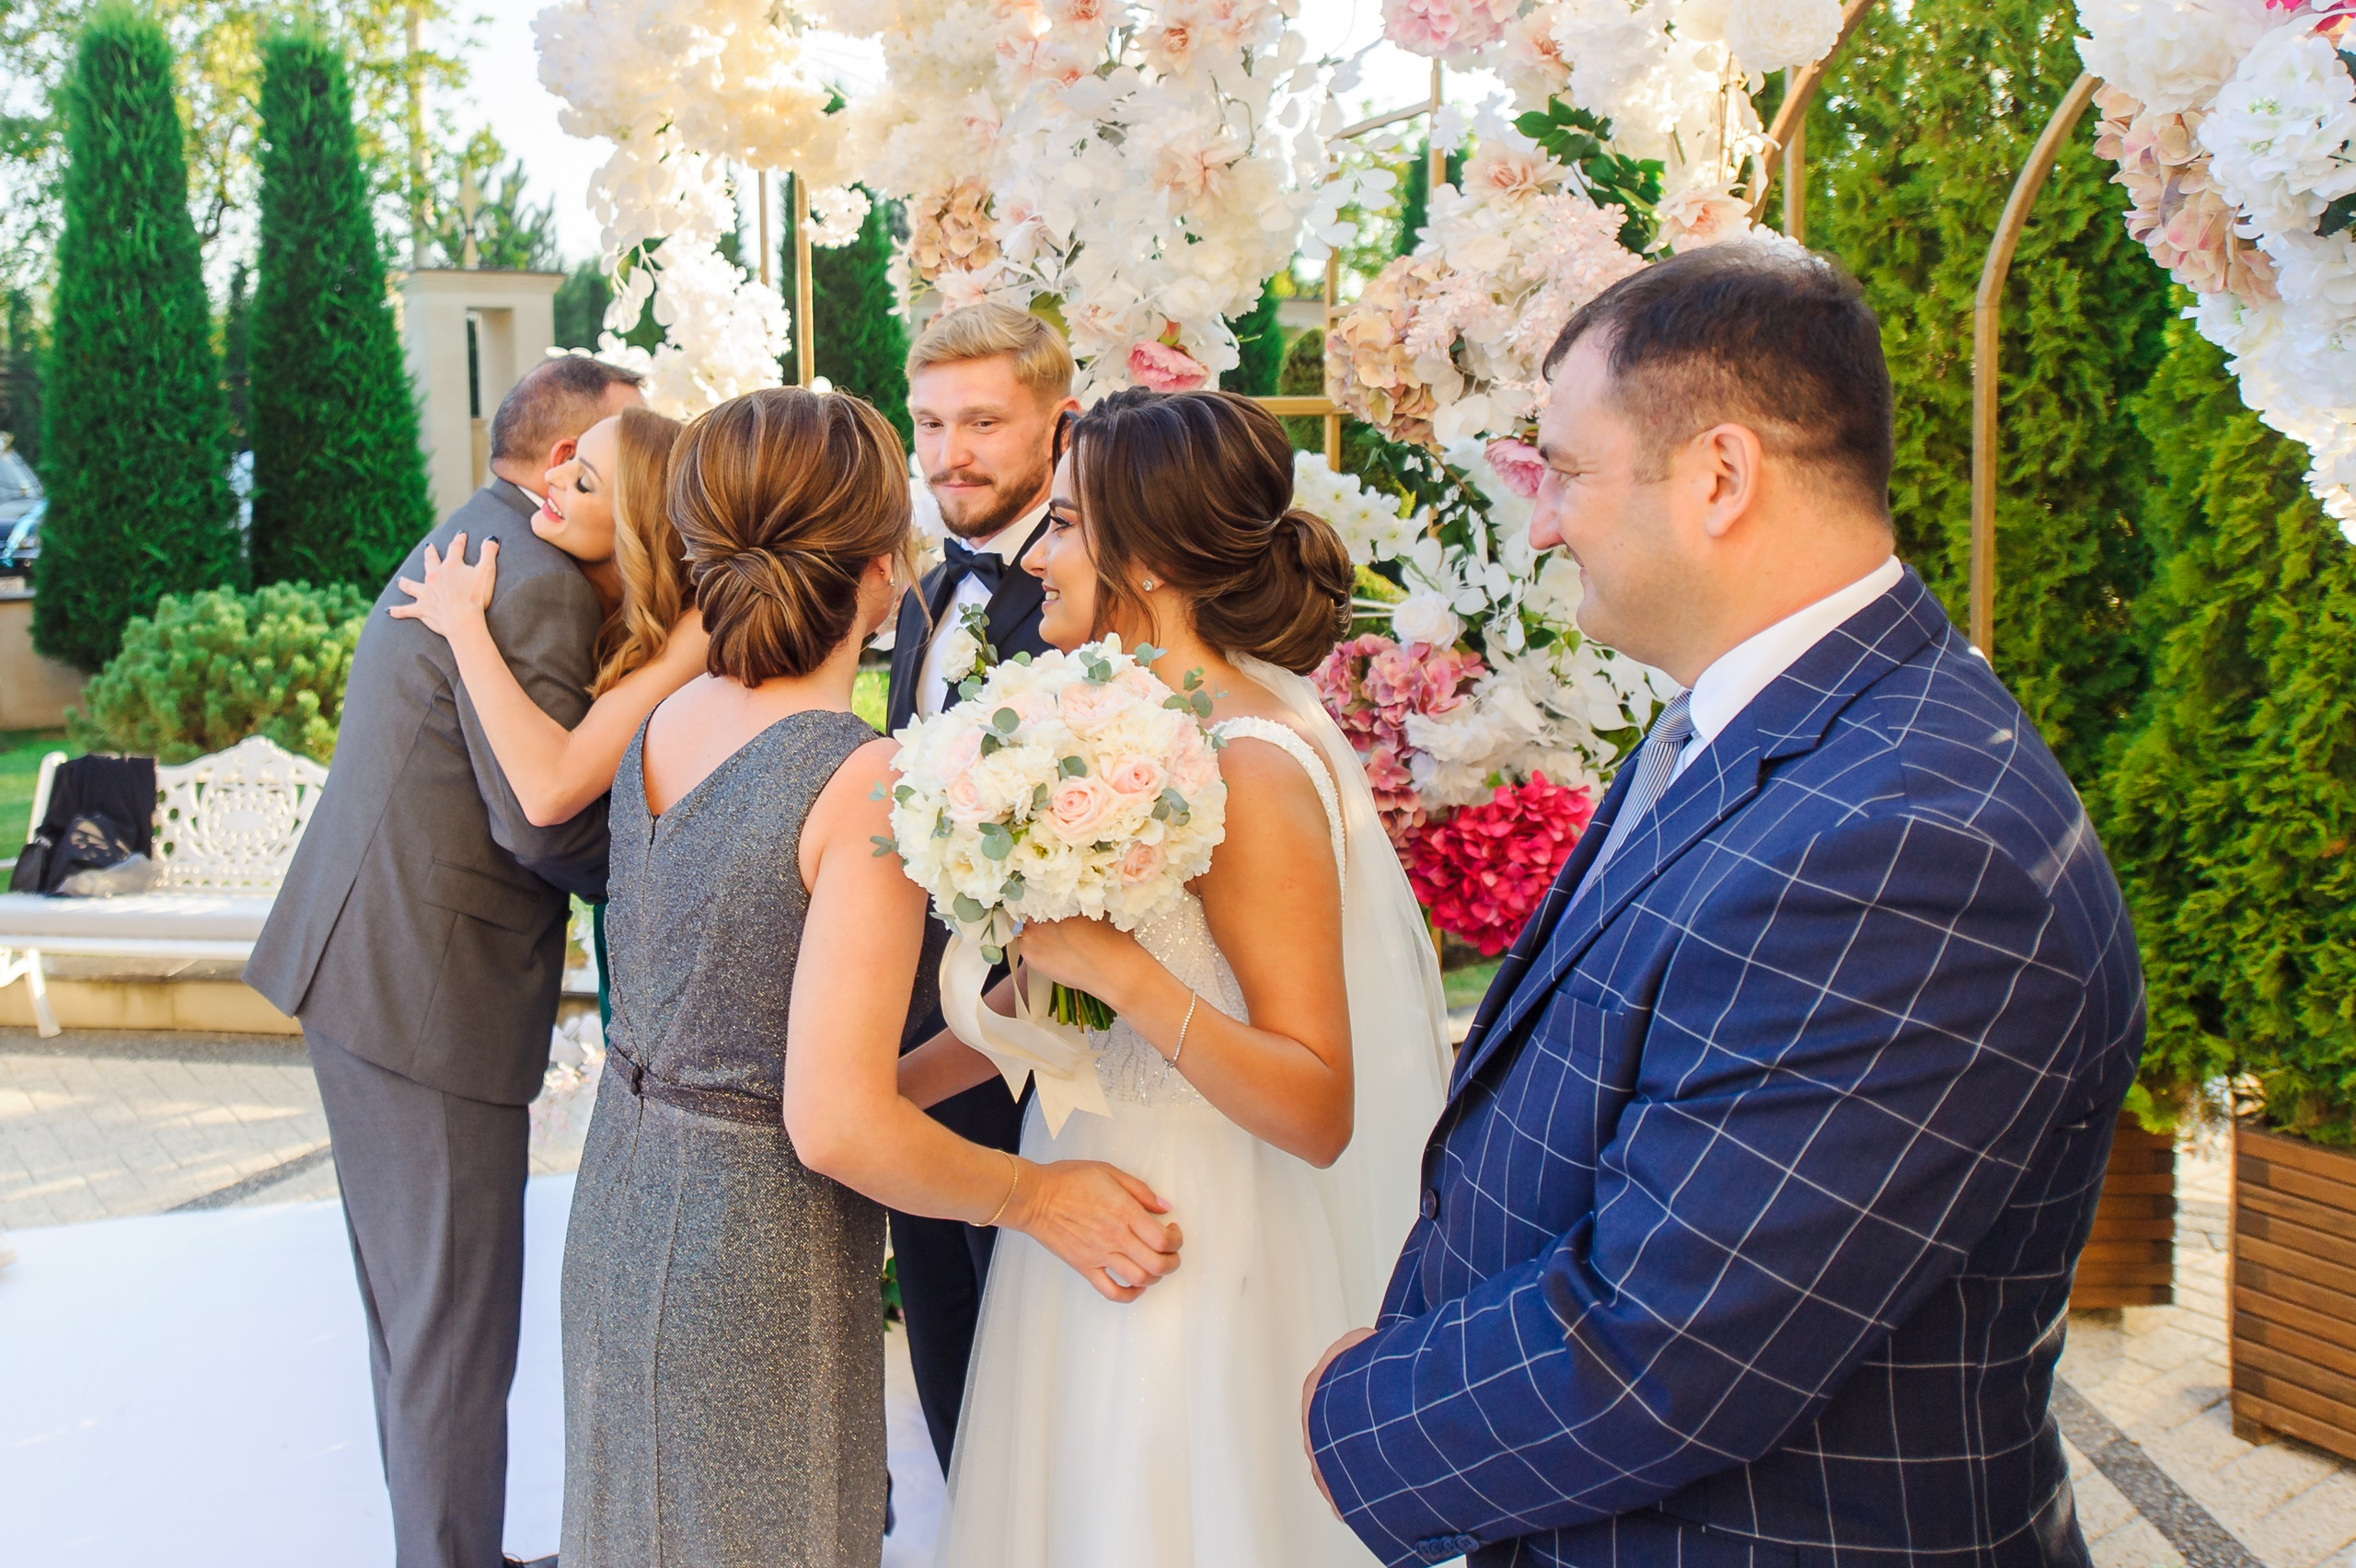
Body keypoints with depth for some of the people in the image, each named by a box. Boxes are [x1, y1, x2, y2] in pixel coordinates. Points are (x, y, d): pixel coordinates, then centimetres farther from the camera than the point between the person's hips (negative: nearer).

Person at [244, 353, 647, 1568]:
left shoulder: (461, 547, 15)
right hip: (431, 992, -11)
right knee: (457, 1322, 2)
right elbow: (544, 821, -23)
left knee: (416, 1306, 21)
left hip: (357, 965, 11)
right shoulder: (538, 581, -18)